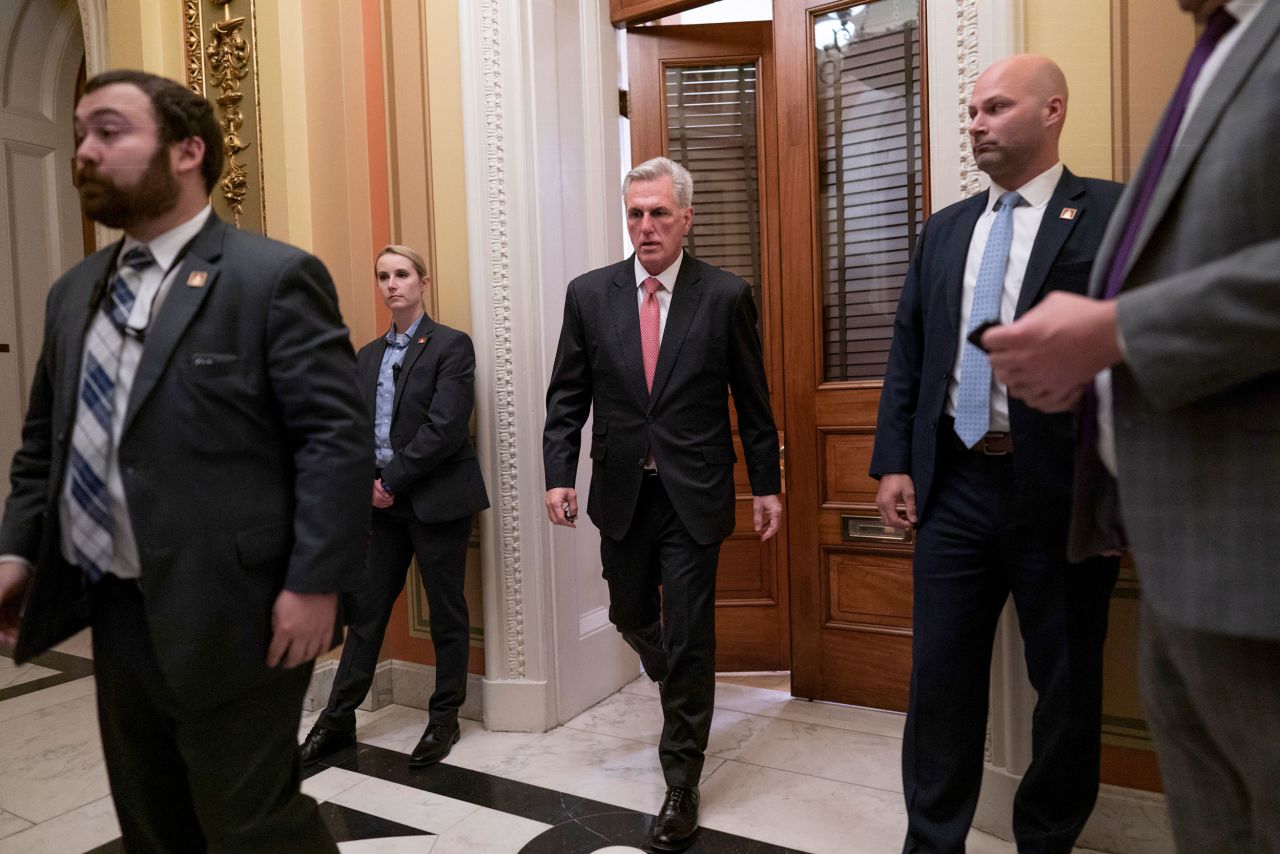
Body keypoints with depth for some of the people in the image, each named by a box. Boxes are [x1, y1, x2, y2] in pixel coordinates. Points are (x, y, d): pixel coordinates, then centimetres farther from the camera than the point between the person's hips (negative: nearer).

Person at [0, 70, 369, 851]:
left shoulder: (275, 278, -11)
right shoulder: (75, 291, 13)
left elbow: (337, 438, -17)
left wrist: (315, 583, -20)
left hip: (230, 615, -7)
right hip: (115, 612, 8)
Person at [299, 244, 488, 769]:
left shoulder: (451, 346, -6)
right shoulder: (367, 356, 14)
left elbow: (444, 427, -16)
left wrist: (392, 479, -13)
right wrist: (370, 482, -6)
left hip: (437, 499, -5)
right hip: (382, 501, 6)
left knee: (446, 612, 7)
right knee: (364, 608, 11)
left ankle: (444, 718, 23)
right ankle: (339, 718, 24)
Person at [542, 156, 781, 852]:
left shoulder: (726, 295, -4)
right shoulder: (589, 294, 1)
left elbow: (753, 401, 1)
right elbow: (567, 396, 4)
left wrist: (766, 485, 2)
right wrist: (559, 474, -5)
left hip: (694, 495, -3)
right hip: (621, 493, 3)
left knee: (688, 637, 1)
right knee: (630, 614, 19)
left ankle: (681, 782, 20)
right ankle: (682, 687, 52)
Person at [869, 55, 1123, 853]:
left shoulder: (1114, 213, -1)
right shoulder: (944, 229, 14)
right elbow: (907, 356, 11)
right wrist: (894, 461, 4)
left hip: (1061, 487, -3)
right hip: (955, 482, 4)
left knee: (1068, 683, 11)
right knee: (940, 675, 9)